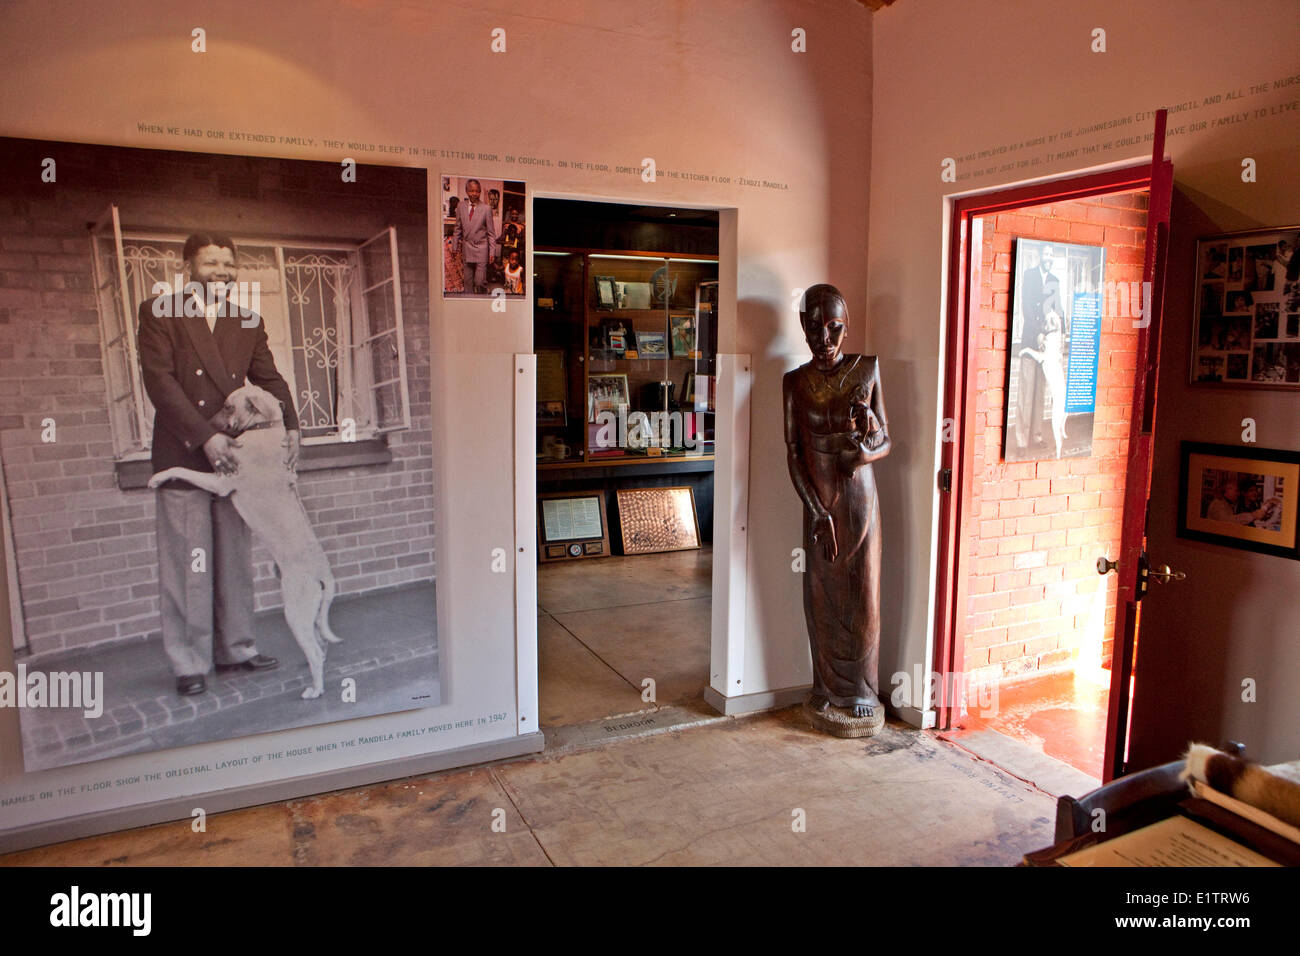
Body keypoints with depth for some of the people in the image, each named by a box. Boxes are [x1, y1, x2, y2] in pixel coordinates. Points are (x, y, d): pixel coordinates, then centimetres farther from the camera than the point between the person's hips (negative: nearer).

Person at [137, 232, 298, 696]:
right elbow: (159, 381, -10)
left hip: (233, 454, 4)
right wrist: (206, 437, -19)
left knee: (236, 560, 11)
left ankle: (235, 648, 23)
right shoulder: (158, 313, -1)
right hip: (182, 456, -4)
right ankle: (190, 663, 10)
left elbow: (269, 379, 8)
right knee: (188, 565, -1)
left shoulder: (248, 322, 14)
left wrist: (289, 427, -10)